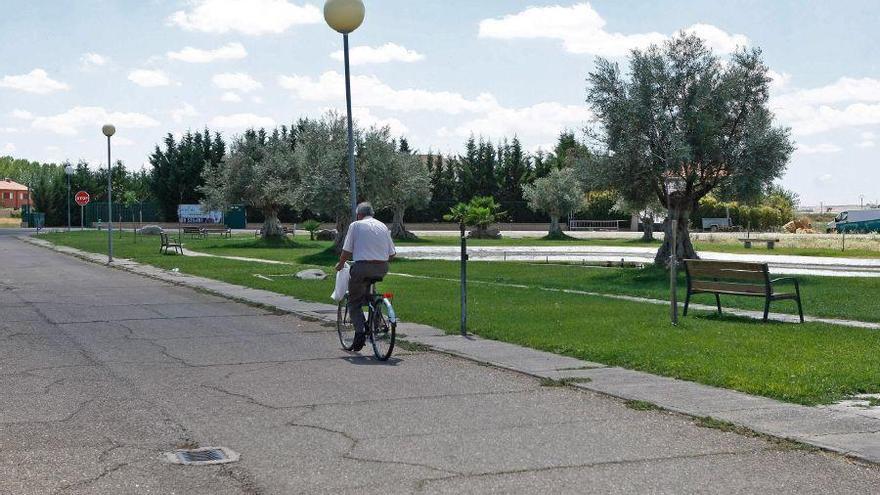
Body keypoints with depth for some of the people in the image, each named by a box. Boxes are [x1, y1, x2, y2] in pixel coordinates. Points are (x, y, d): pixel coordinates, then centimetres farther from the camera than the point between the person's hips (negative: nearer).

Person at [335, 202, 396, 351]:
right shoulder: (383, 226, 16)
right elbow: (392, 253, 13)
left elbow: (346, 251, 0)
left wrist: (340, 264, 18)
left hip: (363, 267, -4)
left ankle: (360, 330, -13)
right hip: (382, 269, 4)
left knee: (354, 302, 8)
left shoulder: (356, 225, 3)